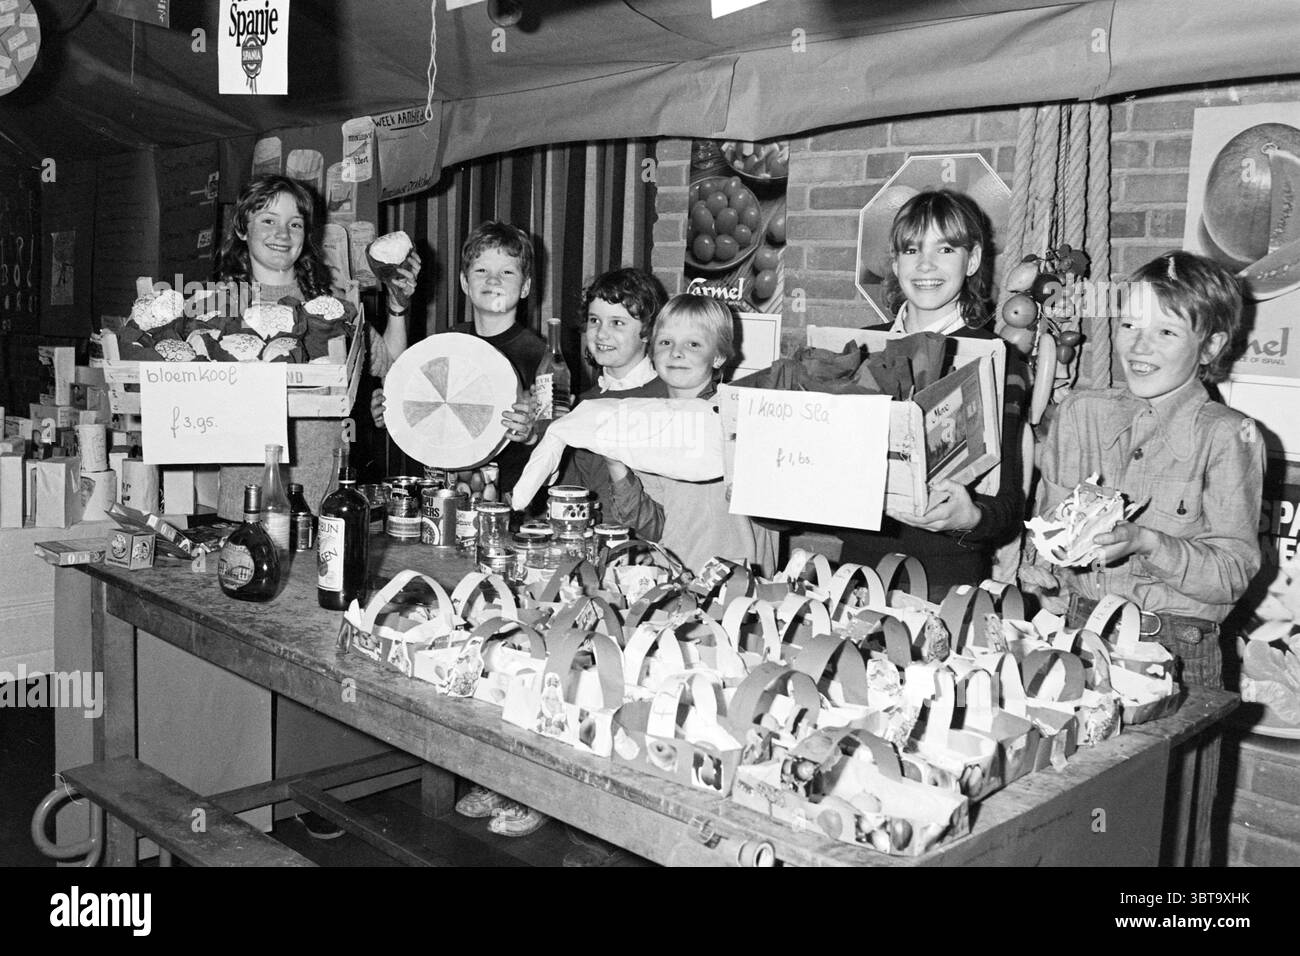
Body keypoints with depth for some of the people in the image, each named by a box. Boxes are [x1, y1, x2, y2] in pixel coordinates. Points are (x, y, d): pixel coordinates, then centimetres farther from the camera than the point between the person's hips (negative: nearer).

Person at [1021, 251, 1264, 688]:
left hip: (1177, 650, -2)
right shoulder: (1080, 413, 8)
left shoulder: (1230, 437, -4)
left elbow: (1235, 572, -7)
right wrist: (1044, 574, -5)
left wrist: (1147, 544, -20)